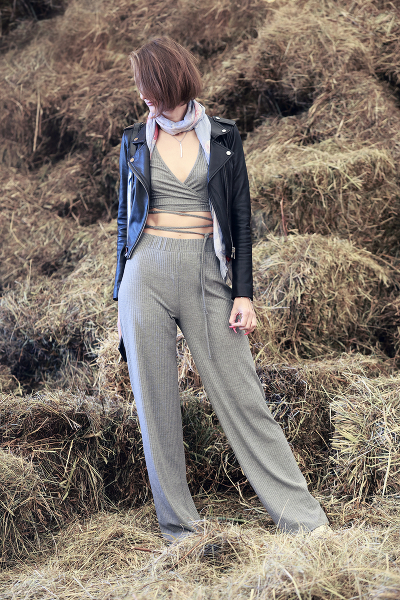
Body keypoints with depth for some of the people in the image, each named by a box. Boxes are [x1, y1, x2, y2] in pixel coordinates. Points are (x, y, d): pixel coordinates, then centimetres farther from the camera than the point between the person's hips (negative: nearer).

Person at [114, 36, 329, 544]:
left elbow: (240, 218, 5)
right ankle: (178, 529, 12)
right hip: (147, 273, 2)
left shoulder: (222, 137, 6)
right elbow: (125, 218, 14)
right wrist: (120, 295, 11)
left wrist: (243, 292, -2)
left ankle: (303, 519, 3)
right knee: (155, 402, 1)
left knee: (242, 396, -3)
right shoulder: (135, 142, 10)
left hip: (207, 274, -1)